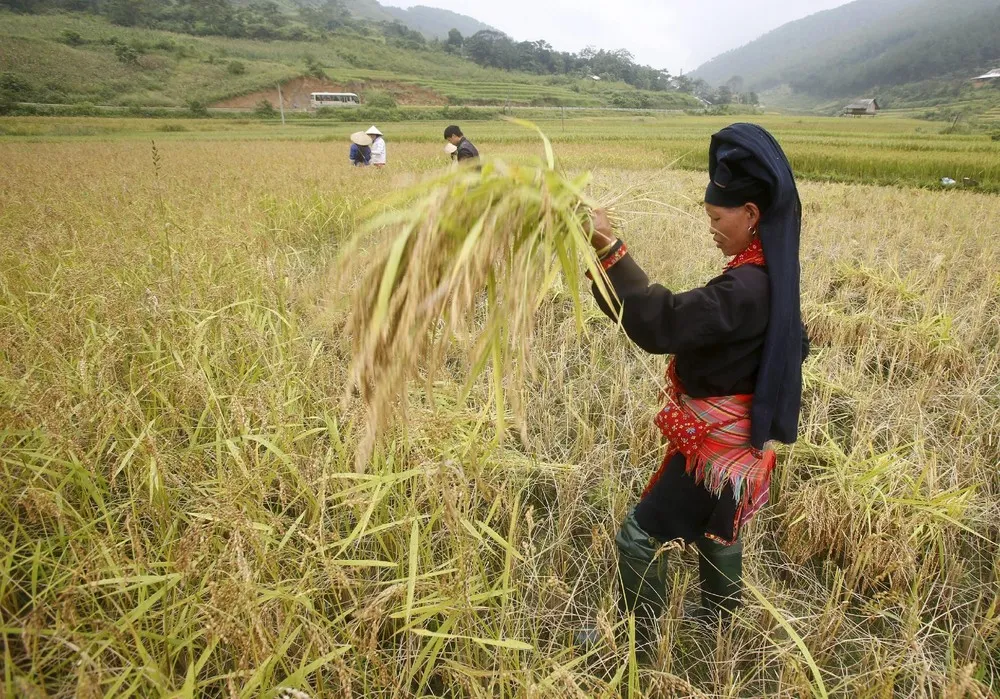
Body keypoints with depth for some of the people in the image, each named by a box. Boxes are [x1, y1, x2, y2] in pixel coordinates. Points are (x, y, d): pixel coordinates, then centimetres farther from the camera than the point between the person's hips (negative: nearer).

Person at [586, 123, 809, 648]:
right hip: (738, 431, 10)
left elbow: (659, 323, -38)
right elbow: (796, 345, 15)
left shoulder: (744, 288, -30)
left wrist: (608, 249, -41)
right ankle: (717, 620, 48)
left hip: (717, 440, -10)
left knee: (640, 536, 2)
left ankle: (637, 640, 21)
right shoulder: (772, 274, 2)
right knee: (716, 528, 27)